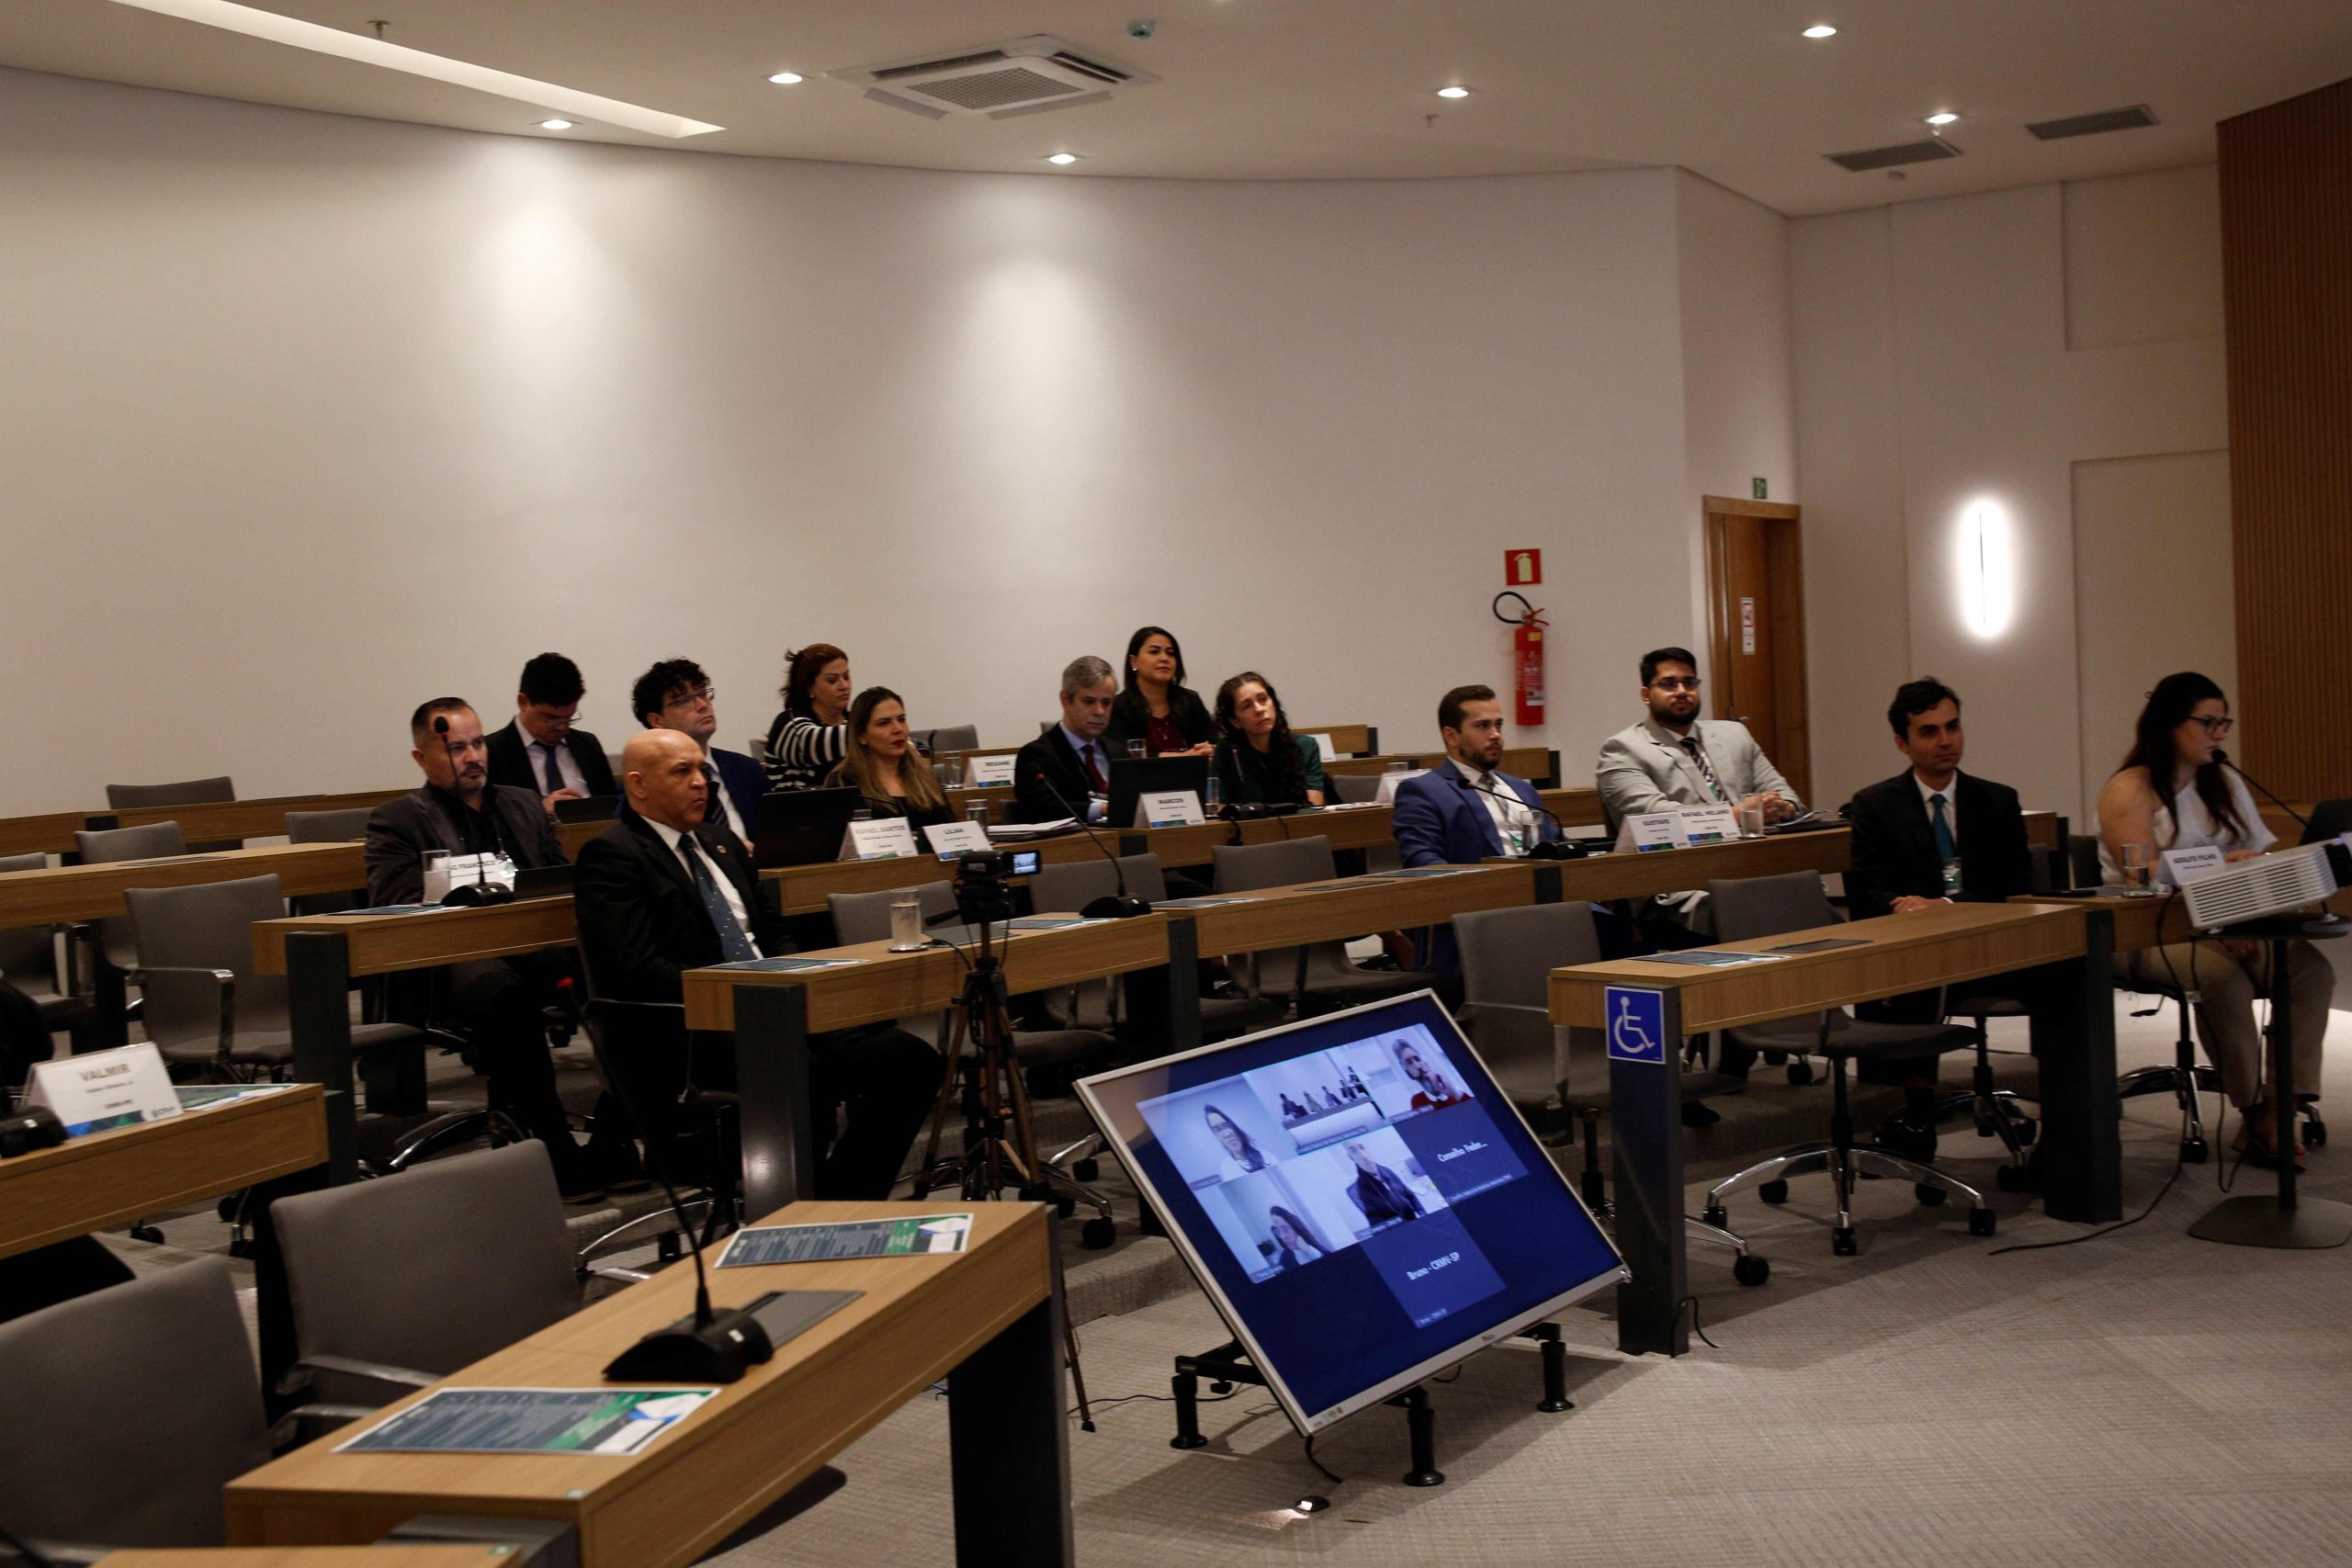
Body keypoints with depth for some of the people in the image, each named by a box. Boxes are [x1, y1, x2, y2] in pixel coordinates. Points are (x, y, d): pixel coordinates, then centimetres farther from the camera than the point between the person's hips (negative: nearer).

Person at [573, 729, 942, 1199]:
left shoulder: (720, 840, 22)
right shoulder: (611, 855, -4)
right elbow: (636, 970, -15)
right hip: (690, 1036, -8)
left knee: (912, 1059, -10)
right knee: (808, 1076, -36)